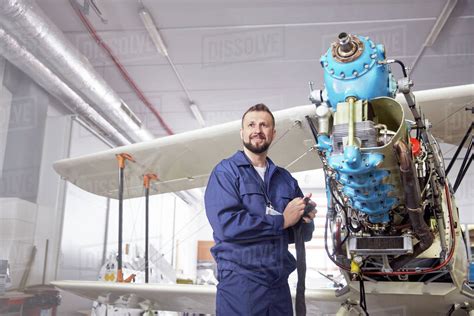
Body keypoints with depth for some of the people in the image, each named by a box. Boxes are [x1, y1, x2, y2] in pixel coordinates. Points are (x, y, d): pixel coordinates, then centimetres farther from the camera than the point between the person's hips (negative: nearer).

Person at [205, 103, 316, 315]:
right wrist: (282, 220, -12)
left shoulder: (285, 179, 13)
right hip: (240, 282, -5)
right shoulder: (226, 172, -4)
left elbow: (303, 234, 13)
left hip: (279, 283, 5)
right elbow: (226, 224, -18)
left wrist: (305, 220, -11)